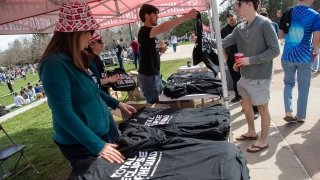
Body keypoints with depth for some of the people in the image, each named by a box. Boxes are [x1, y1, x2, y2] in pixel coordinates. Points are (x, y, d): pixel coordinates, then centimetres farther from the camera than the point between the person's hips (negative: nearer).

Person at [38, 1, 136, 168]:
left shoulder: (79, 57, 0)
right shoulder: (54, 64, -26)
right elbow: (64, 113, -29)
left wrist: (117, 104, 15)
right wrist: (97, 145, -30)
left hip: (100, 131, 8)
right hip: (80, 143, -8)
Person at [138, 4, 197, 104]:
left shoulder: (151, 34, 13)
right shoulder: (144, 31, -18)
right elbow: (162, 28, -37)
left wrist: (160, 50, 0)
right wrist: (186, 17, -41)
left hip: (155, 74, 10)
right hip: (148, 76, -9)